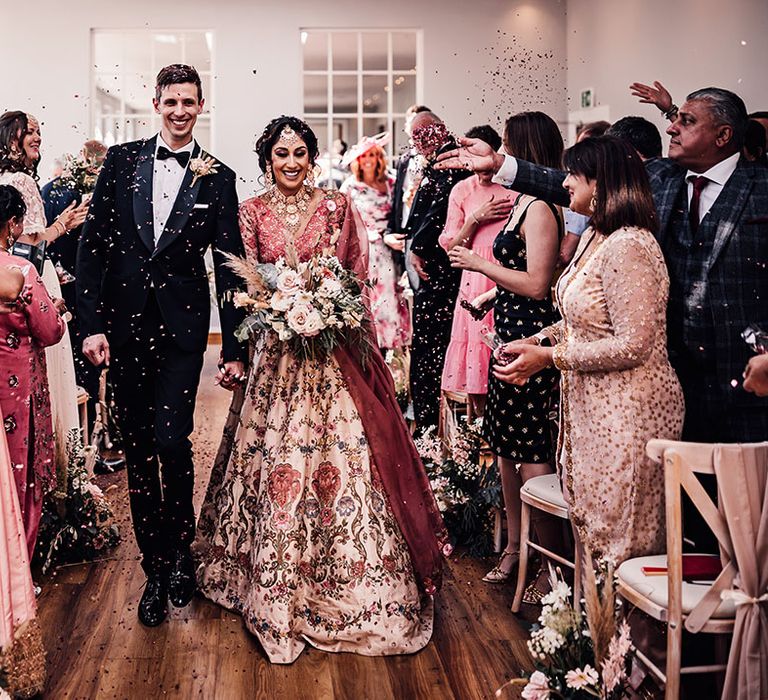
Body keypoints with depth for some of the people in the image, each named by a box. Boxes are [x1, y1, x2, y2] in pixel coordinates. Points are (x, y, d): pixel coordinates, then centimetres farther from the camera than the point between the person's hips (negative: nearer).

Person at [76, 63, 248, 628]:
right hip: (123, 324, 2)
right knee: (138, 448, 8)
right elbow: (92, 243, 3)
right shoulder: (122, 161, 5)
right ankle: (156, 568, 21)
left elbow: (229, 265, 2)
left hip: (181, 328, -2)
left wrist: (234, 349, -1)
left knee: (172, 441, -12)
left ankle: (180, 553, 14)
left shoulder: (217, 178, 2)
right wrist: (92, 323, -5)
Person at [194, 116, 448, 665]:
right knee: (277, 459, 0)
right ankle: (280, 586, 13)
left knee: (341, 454, -2)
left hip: (334, 353, 0)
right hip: (277, 353, 0)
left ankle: (345, 578, 13)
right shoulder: (252, 213, 6)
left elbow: (357, 276, 6)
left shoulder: (336, 207, 5)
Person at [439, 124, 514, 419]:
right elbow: (450, 246, 7)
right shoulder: (462, 191, 8)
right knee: (476, 341, 3)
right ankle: (476, 416, 16)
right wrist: (475, 218, -7)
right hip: (475, 281, 2)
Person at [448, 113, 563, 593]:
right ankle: (515, 545, 29)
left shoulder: (540, 209, -15)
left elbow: (536, 284, -22)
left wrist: (479, 263, -15)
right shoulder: (523, 202, 14)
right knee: (505, 445, 16)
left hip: (531, 337, -10)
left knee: (530, 453, -5)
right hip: (512, 334, 10)